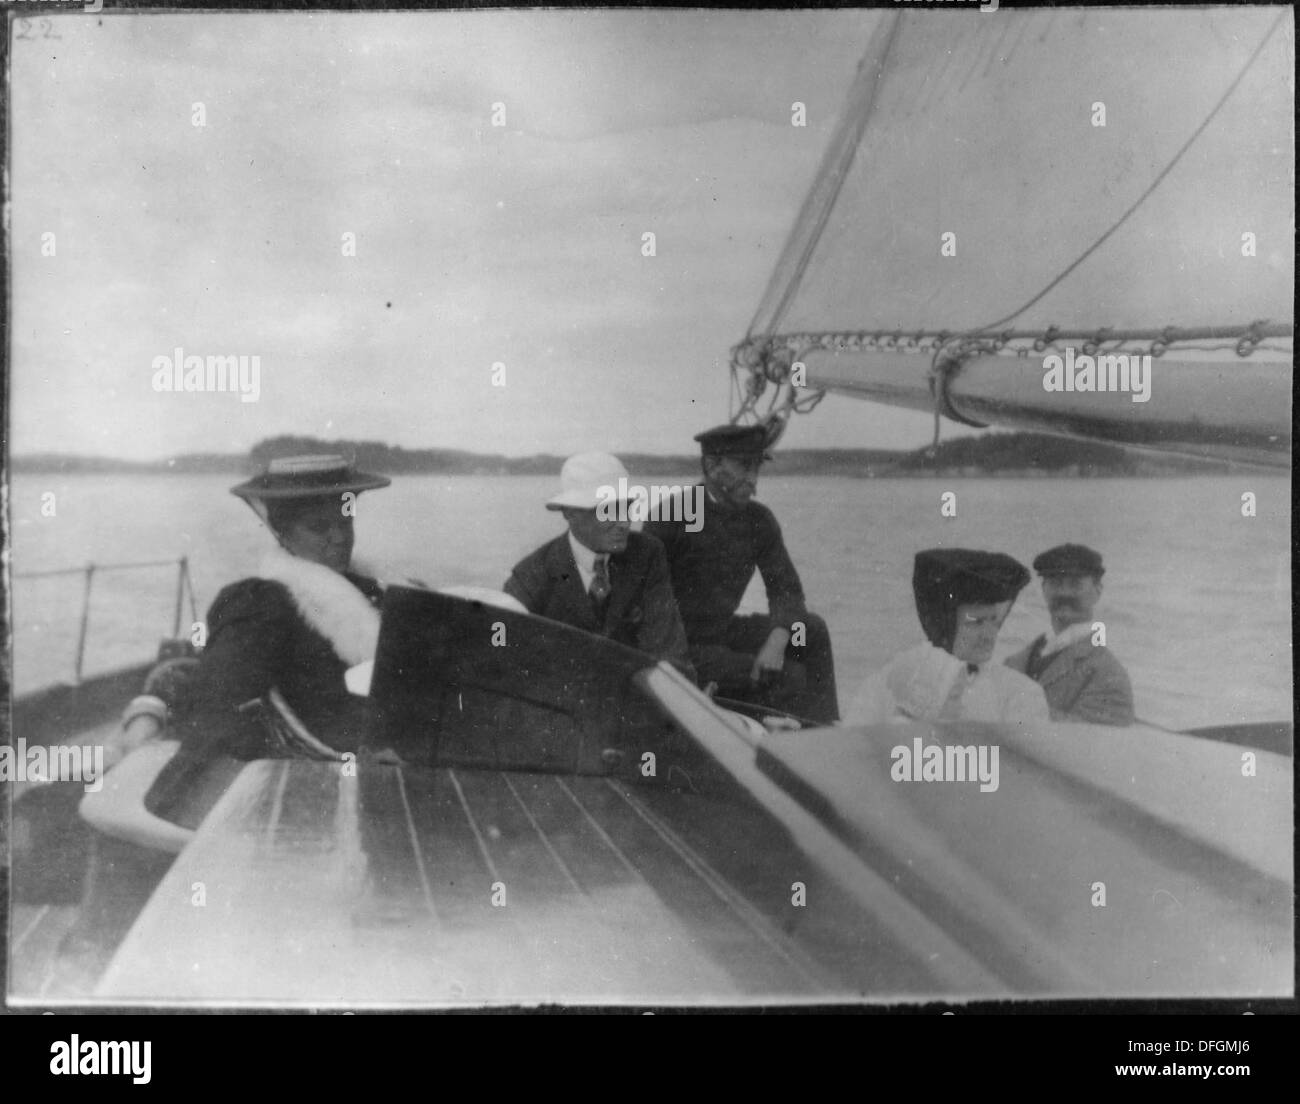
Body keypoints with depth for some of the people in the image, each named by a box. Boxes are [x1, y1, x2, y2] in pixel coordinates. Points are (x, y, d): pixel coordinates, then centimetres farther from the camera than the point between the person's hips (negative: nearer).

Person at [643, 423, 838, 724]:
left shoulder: (759, 520, 2)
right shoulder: (672, 516, -14)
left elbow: (787, 590, 1)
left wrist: (777, 642, -18)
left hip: (722, 632, 6)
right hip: (681, 647, -6)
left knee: (812, 629, -9)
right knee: (791, 677, -17)